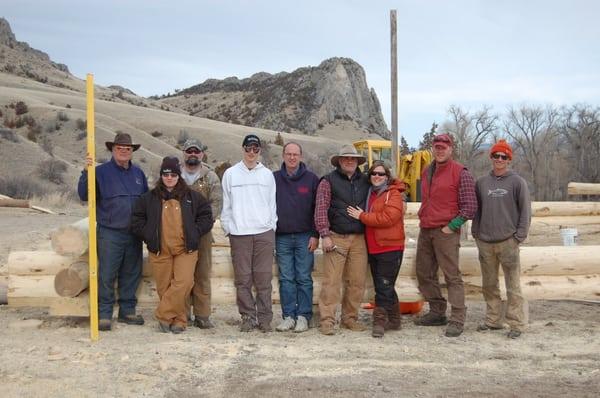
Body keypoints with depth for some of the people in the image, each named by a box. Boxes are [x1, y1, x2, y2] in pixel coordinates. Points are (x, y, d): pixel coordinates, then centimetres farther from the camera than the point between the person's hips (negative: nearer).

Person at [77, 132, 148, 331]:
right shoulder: (101, 171, -3)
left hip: (134, 234, 5)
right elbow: (84, 195, -12)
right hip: (109, 233, -5)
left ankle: (127, 311, 22)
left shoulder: (138, 173, 13)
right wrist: (86, 172, -25)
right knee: (107, 275, -4)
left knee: (131, 274, 11)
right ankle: (104, 314, 5)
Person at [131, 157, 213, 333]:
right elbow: (137, 220, 12)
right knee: (164, 287, 2)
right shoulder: (149, 198, 7)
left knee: (183, 283, -15)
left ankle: (164, 316, -4)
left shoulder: (192, 197, 7)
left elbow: (206, 216, 12)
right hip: (160, 251, 1)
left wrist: (195, 233, 2)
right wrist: (149, 235, 2)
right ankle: (179, 319, 14)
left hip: (186, 249, -1)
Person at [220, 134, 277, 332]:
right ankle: (248, 316, 9)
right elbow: (226, 205, 9)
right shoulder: (231, 174, 8)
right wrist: (227, 227, 3)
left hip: (264, 233, 0)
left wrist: (272, 225, 3)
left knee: (263, 279, -1)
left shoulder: (267, 174, 10)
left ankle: (264, 318, 6)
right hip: (239, 234, 0)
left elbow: (272, 203, 12)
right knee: (243, 279, 0)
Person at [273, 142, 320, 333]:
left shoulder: (311, 179, 3)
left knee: (304, 279, 1)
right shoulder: (274, 178, 7)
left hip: (304, 238, -1)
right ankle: (288, 316, 10)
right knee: (286, 279, 4)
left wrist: (315, 235, -5)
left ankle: (303, 316, 7)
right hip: (282, 238, 2)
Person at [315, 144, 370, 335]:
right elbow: (321, 209, -4)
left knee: (357, 282, 6)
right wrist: (325, 235, -11)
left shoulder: (365, 181, 15)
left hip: (359, 239, 4)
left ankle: (350, 318, 18)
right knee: (331, 281, -6)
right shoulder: (328, 181, 2)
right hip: (336, 238, -4)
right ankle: (327, 320, 0)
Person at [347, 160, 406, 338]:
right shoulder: (370, 194, 16)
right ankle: (394, 320, 23)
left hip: (390, 248, -8)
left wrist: (362, 216, -14)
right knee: (384, 287, 13)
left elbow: (388, 218, -20)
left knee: (384, 287, -6)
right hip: (373, 248, 8)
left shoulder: (394, 194, -7)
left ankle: (379, 321, -2)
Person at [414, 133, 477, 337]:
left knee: (452, 276, -7)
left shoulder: (461, 173, -6)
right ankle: (437, 312, 25)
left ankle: (457, 320, -3)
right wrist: (423, 219, 15)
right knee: (424, 274, 12)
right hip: (425, 231, 8)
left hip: (446, 232, -8)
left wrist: (452, 226, -12)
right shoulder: (426, 172, 15)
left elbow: (470, 206, -9)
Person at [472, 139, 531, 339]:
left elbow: (525, 211, -2)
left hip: (508, 242, -4)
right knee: (489, 285, 12)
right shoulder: (481, 182, 10)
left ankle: (516, 324, 5)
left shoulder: (517, 182, -1)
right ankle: (493, 320, 23)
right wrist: (476, 232, 7)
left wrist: (519, 236, -7)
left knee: (513, 285, -2)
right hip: (485, 242, 4)